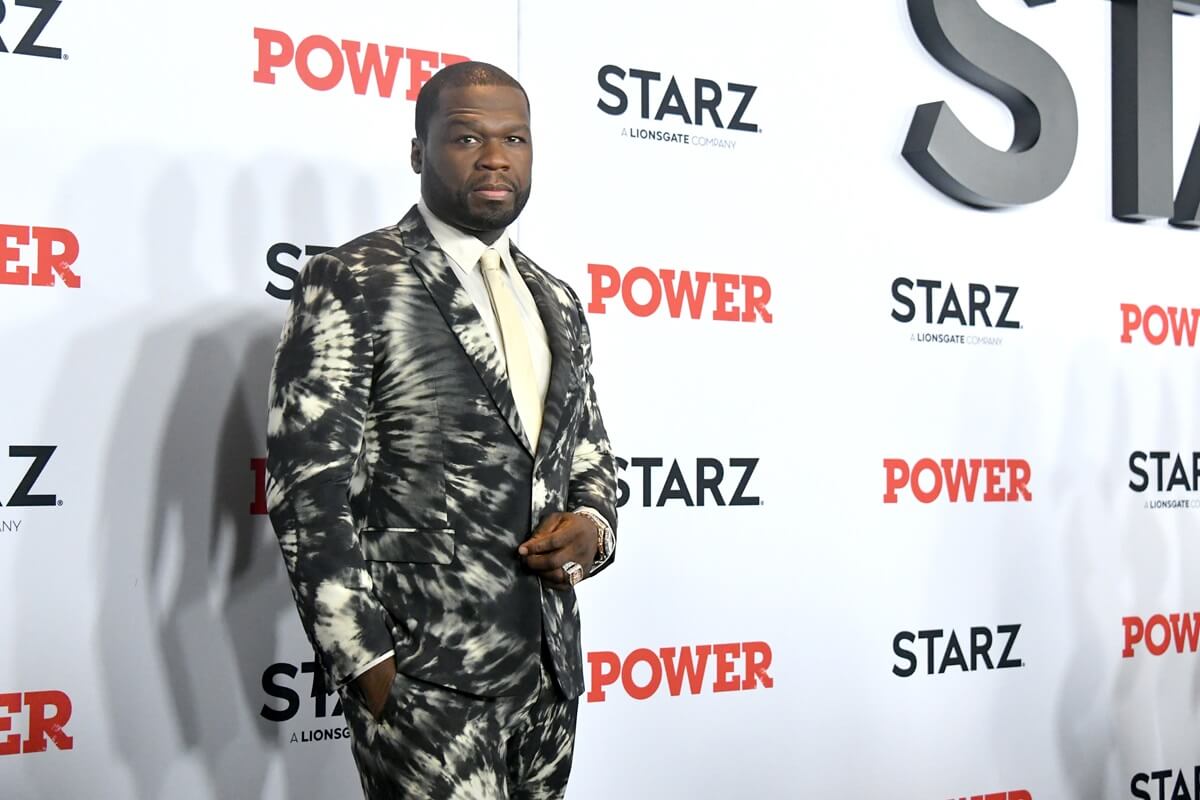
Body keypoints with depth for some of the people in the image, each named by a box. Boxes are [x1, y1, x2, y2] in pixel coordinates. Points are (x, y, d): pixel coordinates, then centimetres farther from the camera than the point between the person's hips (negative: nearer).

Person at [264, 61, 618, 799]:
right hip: (424, 673, -6)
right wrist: (368, 662, -14)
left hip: (549, 664, 6)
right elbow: (310, 492, -11)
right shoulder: (352, 285, -7)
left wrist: (593, 524, -2)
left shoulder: (558, 302, 12)